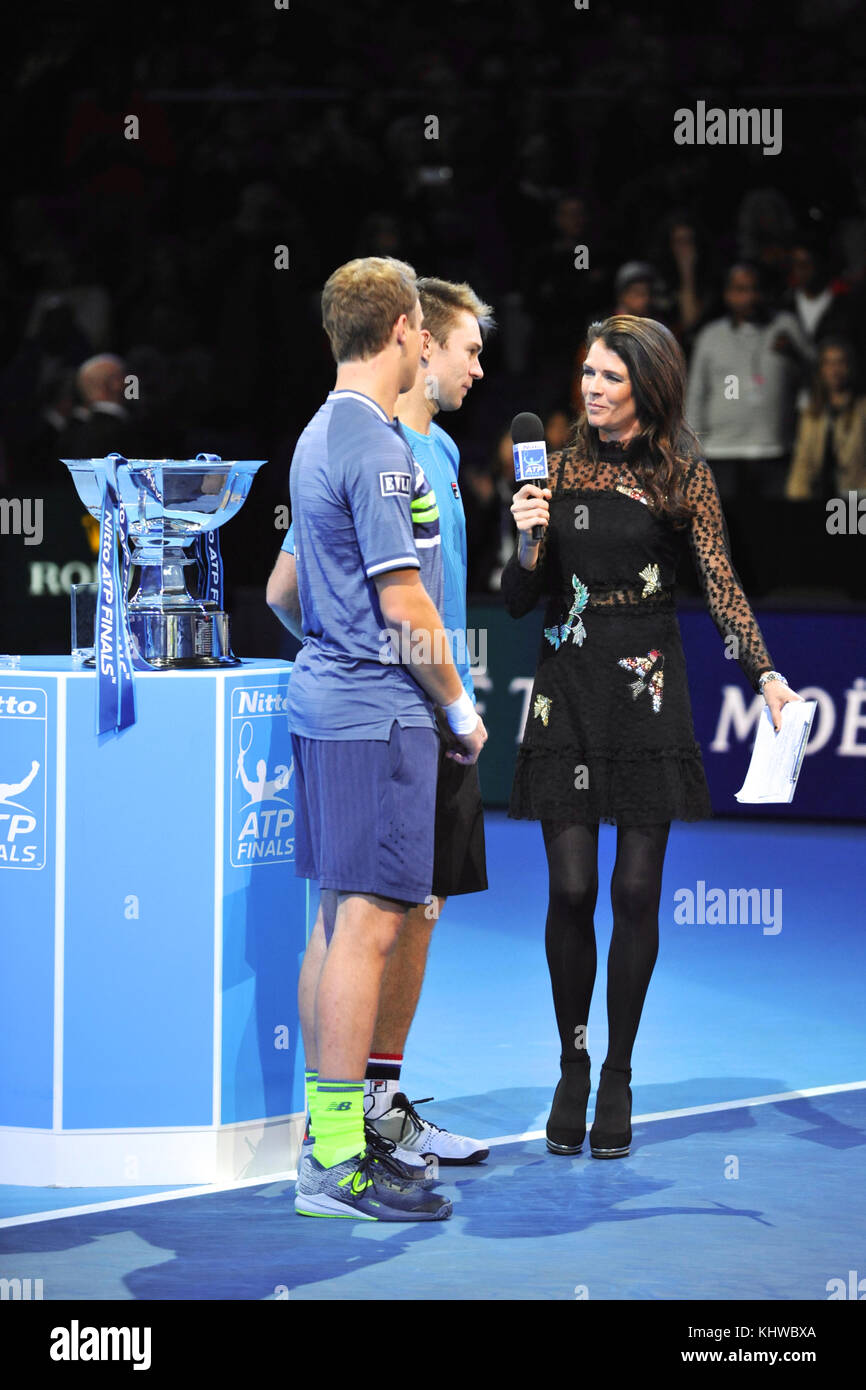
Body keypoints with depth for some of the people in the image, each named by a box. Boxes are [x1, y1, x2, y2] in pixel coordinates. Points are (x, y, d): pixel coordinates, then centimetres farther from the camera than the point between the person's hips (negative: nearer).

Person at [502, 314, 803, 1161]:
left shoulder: (683, 475, 1)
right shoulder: (560, 466, 7)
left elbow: (720, 584, -7)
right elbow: (519, 601, 8)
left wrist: (766, 674, -21)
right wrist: (528, 542, -13)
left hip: (647, 686, -1)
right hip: (567, 685, 1)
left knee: (636, 890, 0)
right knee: (571, 886, -2)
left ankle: (618, 1078, 10)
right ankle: (571, 1069, 12)